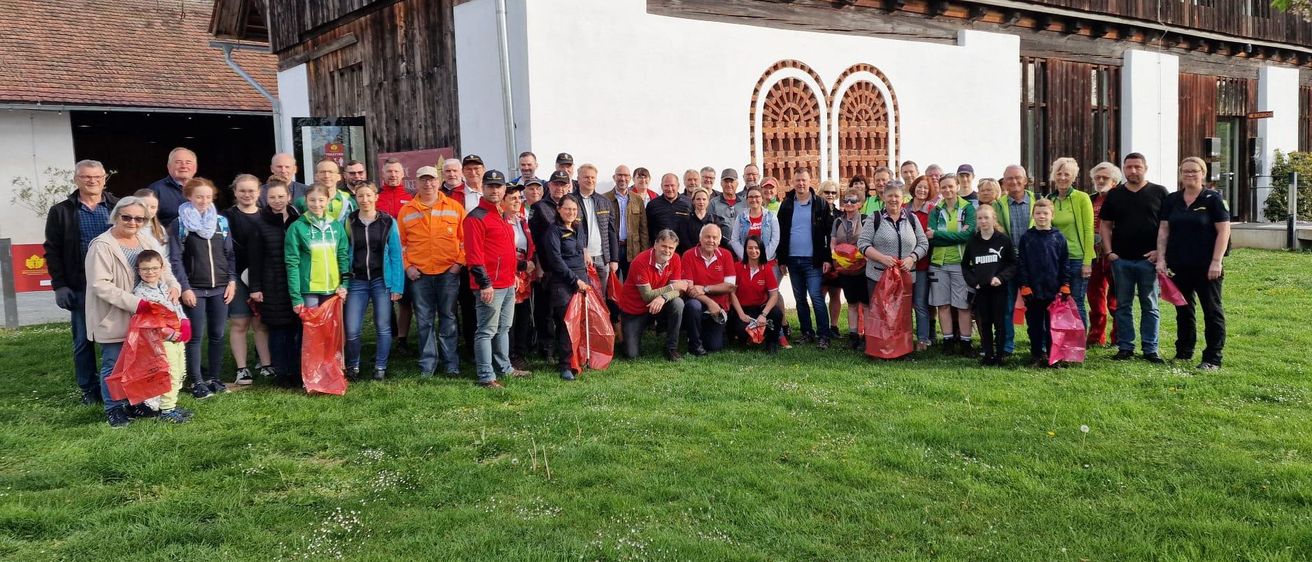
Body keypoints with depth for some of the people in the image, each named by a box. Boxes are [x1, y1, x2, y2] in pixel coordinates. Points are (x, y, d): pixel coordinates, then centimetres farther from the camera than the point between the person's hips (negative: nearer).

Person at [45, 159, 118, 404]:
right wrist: (59, 285, -4)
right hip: (80, 287, 0)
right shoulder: (61, 211, 6)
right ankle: (89, 388, 18)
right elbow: (52, 251, 5)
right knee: (83, 340, 7)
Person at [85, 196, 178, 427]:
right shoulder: (102, 245, -14)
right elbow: (100, 285, -20)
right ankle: (114, 409, 18)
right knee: (114, 365, 5)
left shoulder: (148, 241, 7)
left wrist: (173, 286, -8)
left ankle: (134, 403, 29)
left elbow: (162, 269, 14)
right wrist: (134, 303, -25)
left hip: (143, 317, 6)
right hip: (113, 319, -6)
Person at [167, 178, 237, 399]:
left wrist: (232, 280, 3)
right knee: (196, 336, -1)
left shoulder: (221, 221, 9)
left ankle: (214, 378, 17)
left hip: (220, 288, 3)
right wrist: (184, 288, -10)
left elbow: (230, 254, 12)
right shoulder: (179, 224, -1)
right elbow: (175, 259, -4)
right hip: (194, 289, -3)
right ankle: (197, 381, 5)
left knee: (217, 334, 7)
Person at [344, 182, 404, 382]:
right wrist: (343, 282, -3)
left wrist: (397, 285, -7)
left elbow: (395, 254, -1)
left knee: (383, 327, 2)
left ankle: (380, 367, 16)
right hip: (357, 281, 1)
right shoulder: (349, 222, 3)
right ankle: (352, 366, 17)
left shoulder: (388, 222, 0)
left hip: (382, 280, -1)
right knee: (351, 329, -4)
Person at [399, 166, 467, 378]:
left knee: (448, 318, 5)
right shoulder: (407, 211, 7)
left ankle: (451, 363, 13)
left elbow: (465, 238, 5)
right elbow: (400, 242, 10)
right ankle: (427, 364, 14)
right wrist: (407, 266, 0)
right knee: (424, 320, 5)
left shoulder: (454, 207, 4)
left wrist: (460, 262, -4)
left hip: (448, 272, -1)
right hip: (419, 274, 1)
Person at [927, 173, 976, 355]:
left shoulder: (968, 208, 0)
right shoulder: (936, 211, 7)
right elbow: (931, 239, -5)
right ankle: (948, 340, 15)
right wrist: (957, 236, -16)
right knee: (943, 304, 6)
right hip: (938, 263, 3)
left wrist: (938, 234, -14)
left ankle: (965, 342, 8)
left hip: (960, 263, -3)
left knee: (963, 305, 0)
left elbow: (968, 234, -14)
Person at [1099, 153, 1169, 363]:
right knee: (1123, 305, 7)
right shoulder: (1114, 195, 9)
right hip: (1121, 259, 2)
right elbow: (1105, 225, 11)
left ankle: (1150, 349, 10)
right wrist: (1109, 252, 1)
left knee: (1150, 306, 4)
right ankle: (1125, 347, 14)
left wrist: (1160, 251, -8)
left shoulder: (1159, 193, 3)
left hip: (1148, 259, -2)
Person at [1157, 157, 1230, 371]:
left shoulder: (1213, 199, -3)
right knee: (1183, 310, 13)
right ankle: (1183, 353, 23)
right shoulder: (1171, 200, 9)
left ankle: (1212, 359, 5)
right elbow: (1164, 230, 9)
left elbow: (1223, 231, -7)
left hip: (1206, 266, -4)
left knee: (1212, 311, 1)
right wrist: (1161, 258, 0)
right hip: (1179, 266, 4)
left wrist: (1216, 261, -13)